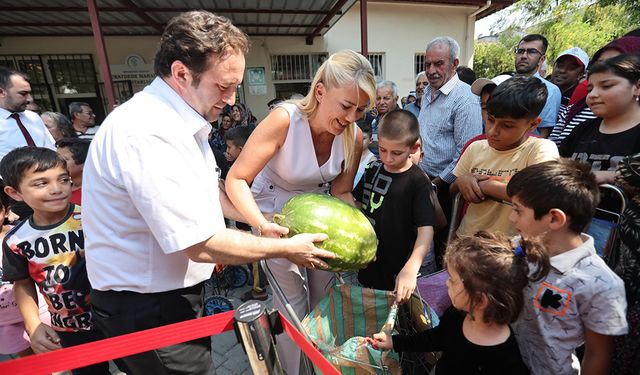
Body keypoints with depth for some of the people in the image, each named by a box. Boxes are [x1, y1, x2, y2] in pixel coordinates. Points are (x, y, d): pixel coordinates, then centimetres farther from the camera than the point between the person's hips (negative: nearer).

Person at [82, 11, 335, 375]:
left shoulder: (176, 120, 4)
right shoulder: (149, 135, -29)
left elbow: (204, 191, 11)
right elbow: (202, 245, -29)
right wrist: (286, 248, -17)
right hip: (147, 307, -9)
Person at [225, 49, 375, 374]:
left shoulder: (354, 137, -15)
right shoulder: (284, 120, -29)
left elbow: (341, 193, -5)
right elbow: (236, 179, -27)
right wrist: (263, 225, -41)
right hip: (277, 218, -4)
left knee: (326, 298, 16)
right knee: (292, 306, 3)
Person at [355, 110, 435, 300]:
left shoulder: (418, 182, -18)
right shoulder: (373, 169, 0)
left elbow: (426, 229, -24)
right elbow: (357, 203, 11)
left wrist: (411, 269, -36)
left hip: (395, 271, -5)